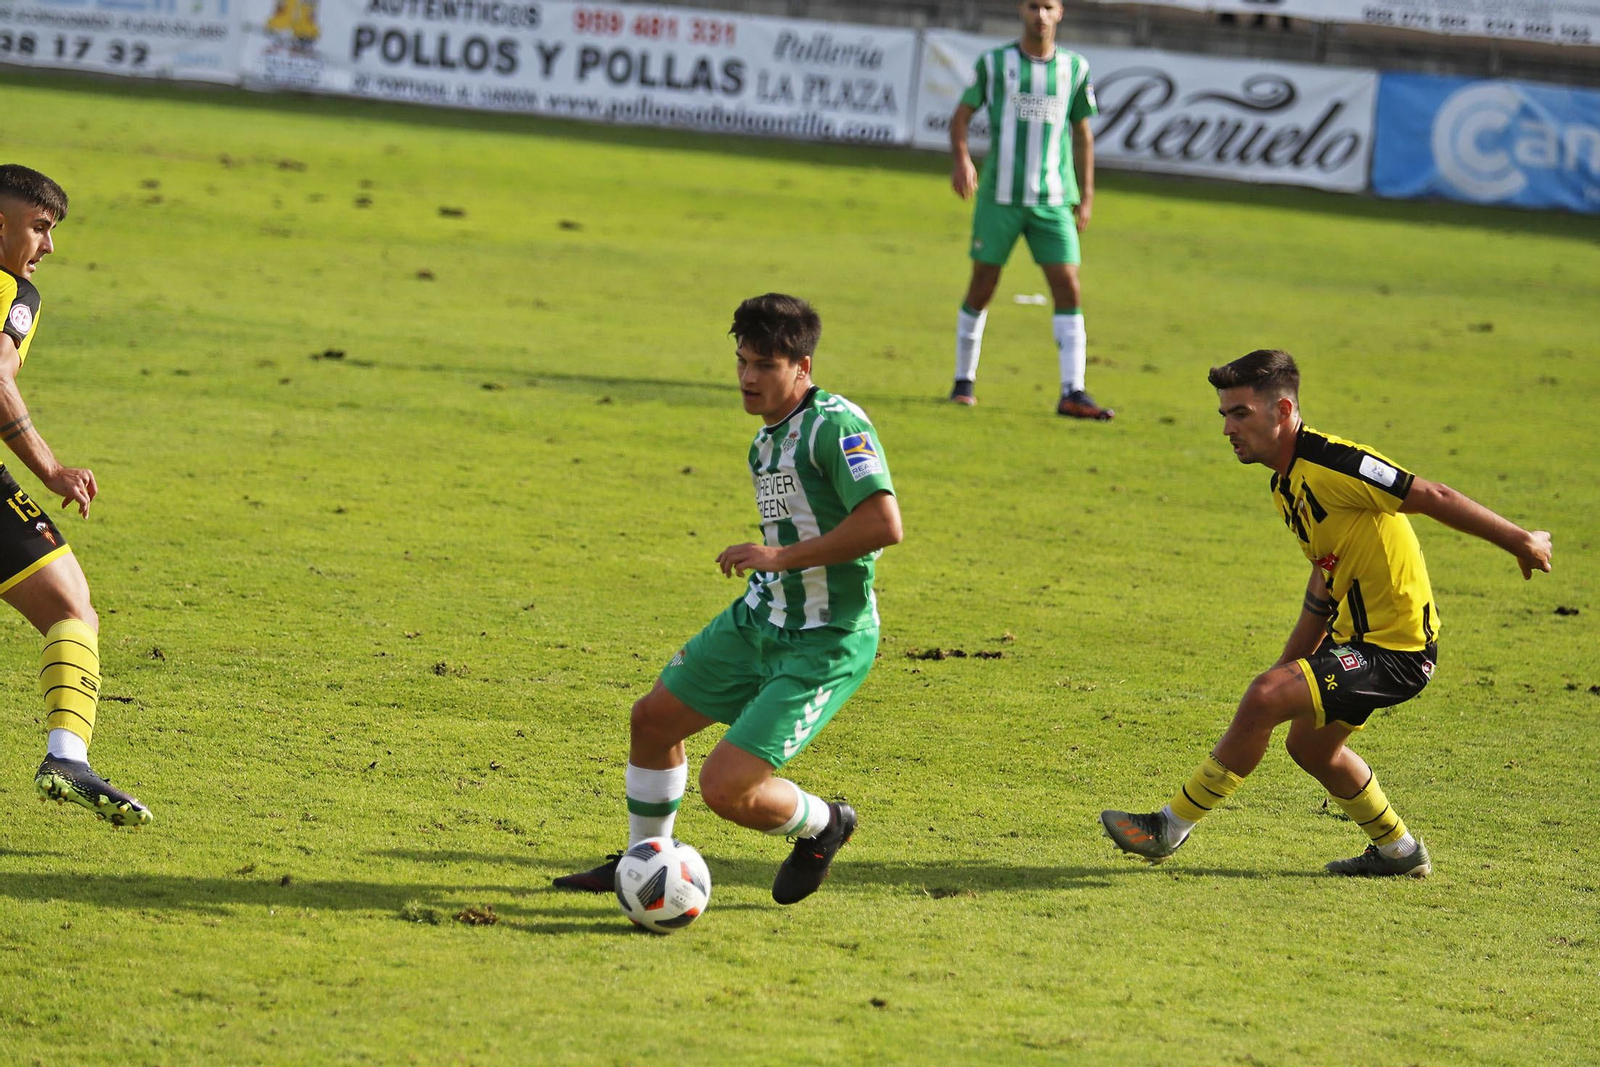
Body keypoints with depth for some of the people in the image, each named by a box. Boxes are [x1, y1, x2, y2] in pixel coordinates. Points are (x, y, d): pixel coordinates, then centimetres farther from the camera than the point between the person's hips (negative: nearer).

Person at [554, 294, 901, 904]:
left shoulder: (836, 425, -19)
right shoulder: (766, 441, 11)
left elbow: (884, 524, -29)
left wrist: (781, 557, -26)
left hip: (823, 646, -9)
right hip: (758, 623, 9)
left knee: (725, 790, -15)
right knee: (653, 718, 17)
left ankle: (822, 825, 17)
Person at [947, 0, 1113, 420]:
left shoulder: (1075, 68, 8)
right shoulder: (993, 63, 2)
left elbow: (1082, 133, 14)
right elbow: (962, 115, 5)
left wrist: (1086, 195, 11)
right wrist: (961, 160, -14)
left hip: (1053, 202, 1)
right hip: (998, 197, -1)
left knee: (1068, 288, -9)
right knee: (982, 287, 4)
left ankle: (1072, 393, -12)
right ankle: (963, 380, 21)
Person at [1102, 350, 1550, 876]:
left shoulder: (1332, 463, -23)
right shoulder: (1286, 482, 8)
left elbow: (1434, 498, -19)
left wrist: (1519, 541, -15)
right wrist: (1293, 660, 22)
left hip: (1396, 652, -10)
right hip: (1356, 635, 10)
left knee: (1265, 697, -20)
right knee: (1310, 746, 23)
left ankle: (1171, 827, -10)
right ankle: (1399, 851, 41)